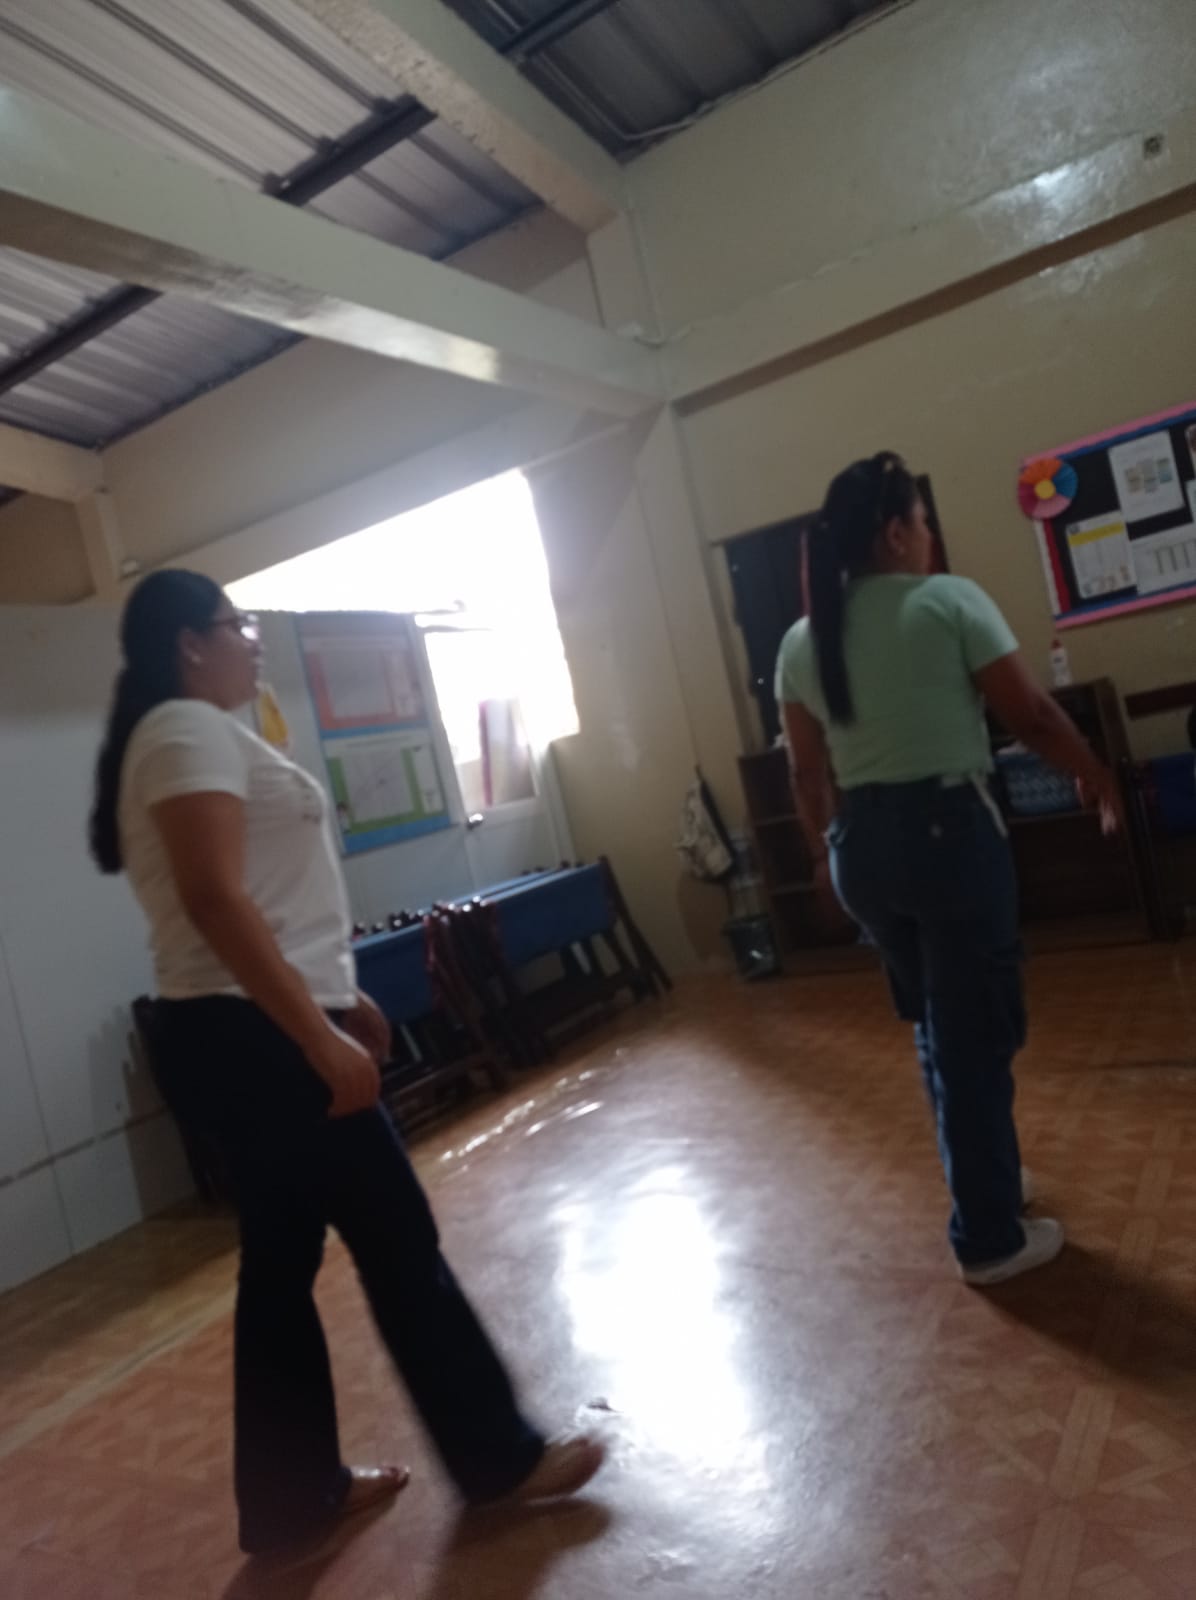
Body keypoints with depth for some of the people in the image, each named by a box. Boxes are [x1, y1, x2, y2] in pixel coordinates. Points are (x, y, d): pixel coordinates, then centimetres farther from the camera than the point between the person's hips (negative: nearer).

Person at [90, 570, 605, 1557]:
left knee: (281, 1261, 16)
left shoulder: (183, 735, 19)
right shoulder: (191, 731, -13)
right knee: (400, 1244, 1)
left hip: (237, 1036, 10)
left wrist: (335, 999, 20)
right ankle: (500, 1458, 17)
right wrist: (324, 1039, -26)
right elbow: (215, 899, -24)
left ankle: (296, 1493, 29)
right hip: (255, 1039, -10)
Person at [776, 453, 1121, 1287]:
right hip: (949, 829, -6)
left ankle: (983, 1175, 41)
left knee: (937, 1024, 23)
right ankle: (990, 1238, 18)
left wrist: (826, 852, 22)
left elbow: (809, 770, 10)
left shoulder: (802, 641, 6)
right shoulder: (949, 601, -9)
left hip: (861, 845, 6)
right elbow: (1032, 714, -4)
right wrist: (1097, 774, 13)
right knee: (977, 1033, 6)